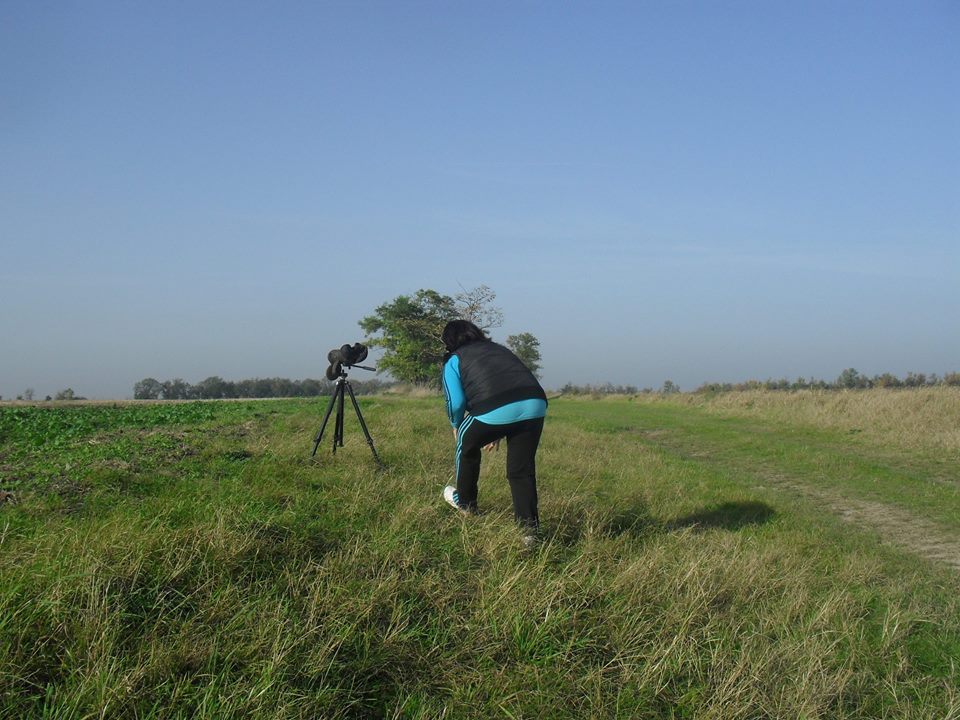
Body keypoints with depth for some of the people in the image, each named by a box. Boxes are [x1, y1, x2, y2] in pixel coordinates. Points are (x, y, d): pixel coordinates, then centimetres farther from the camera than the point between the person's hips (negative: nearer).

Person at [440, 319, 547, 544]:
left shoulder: (454, 360, 18)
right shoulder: (499, 349, 34)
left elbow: (456, 402, 5)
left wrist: (456, 426, 27)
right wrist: (498, 432, 36)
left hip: (495, 411, -4)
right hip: (534, 406, 4)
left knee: (467, 443, 26)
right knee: (522, 470, 13)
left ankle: (465, 502, 41)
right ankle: (529, 529, 5)